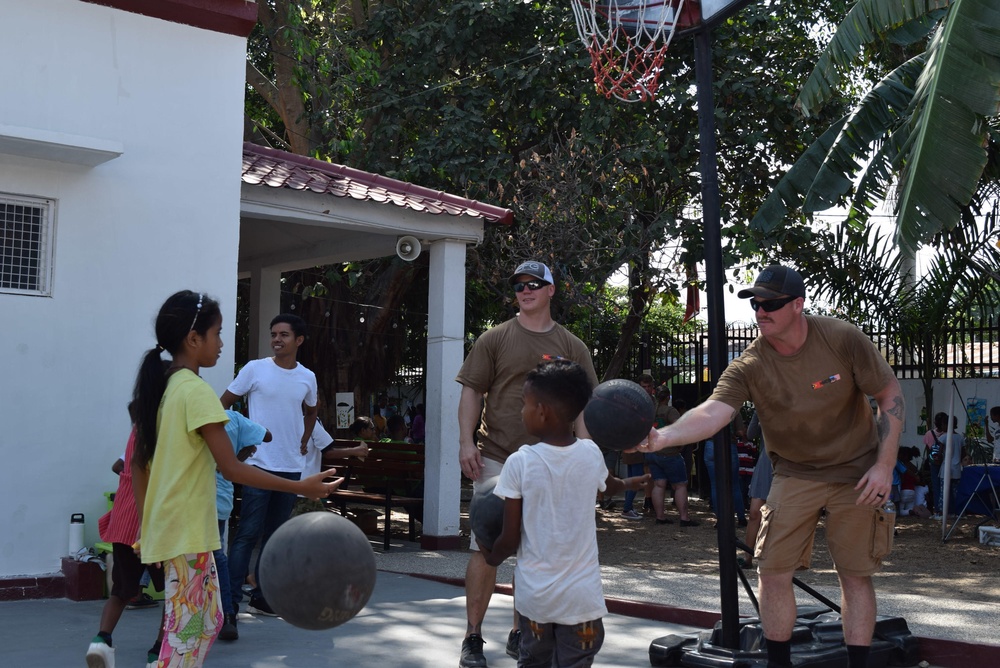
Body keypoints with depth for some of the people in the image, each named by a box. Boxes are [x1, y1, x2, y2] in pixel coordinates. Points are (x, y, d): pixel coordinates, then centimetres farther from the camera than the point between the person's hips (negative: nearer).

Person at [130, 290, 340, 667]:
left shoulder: (162, 388, 11)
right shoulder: (196, 391, -16)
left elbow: (139, 463, 15)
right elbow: (232, 469, -19)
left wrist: (144, 523, 21)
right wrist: (301, 487, -15)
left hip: (166, 528, 9)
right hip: (187, 532, -9)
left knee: (209, 618, 17)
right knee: (185, 631, -2)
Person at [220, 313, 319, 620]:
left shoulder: (307, 378, 7)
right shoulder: (255, 369, -5)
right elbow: (224, 403, 1)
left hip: (291, 468, 5)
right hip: (259, 465, -5)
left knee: (275, 536, 11)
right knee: (248, 534, -9)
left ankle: (261, 598, 21)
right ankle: (231, 601, -7)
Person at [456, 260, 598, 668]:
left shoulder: (571, 347, 8)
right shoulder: (495, 339, 4)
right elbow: (472, 391, 2)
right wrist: (467, 442, -9)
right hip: (496, 459, -2)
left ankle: (521, 634, 22)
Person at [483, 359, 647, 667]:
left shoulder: (519, 463, -12)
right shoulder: (591, 454, -3)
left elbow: (510, 539, -8)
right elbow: (608, 482, 23)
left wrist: (493, 556, 14)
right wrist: (626, 483, 47)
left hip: (535, 595, -1)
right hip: (581, 595, 1)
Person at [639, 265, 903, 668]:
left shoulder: (842, 339, -18)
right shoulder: (748, 367, -17)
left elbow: (890, 394, -8)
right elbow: (713, 412, -34)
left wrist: (885, 466, -14)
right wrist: (663, 437, -53)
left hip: (856, 472, -1)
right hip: (795, 474, 1)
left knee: (855, 574, 4)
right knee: (773, 570, -3)